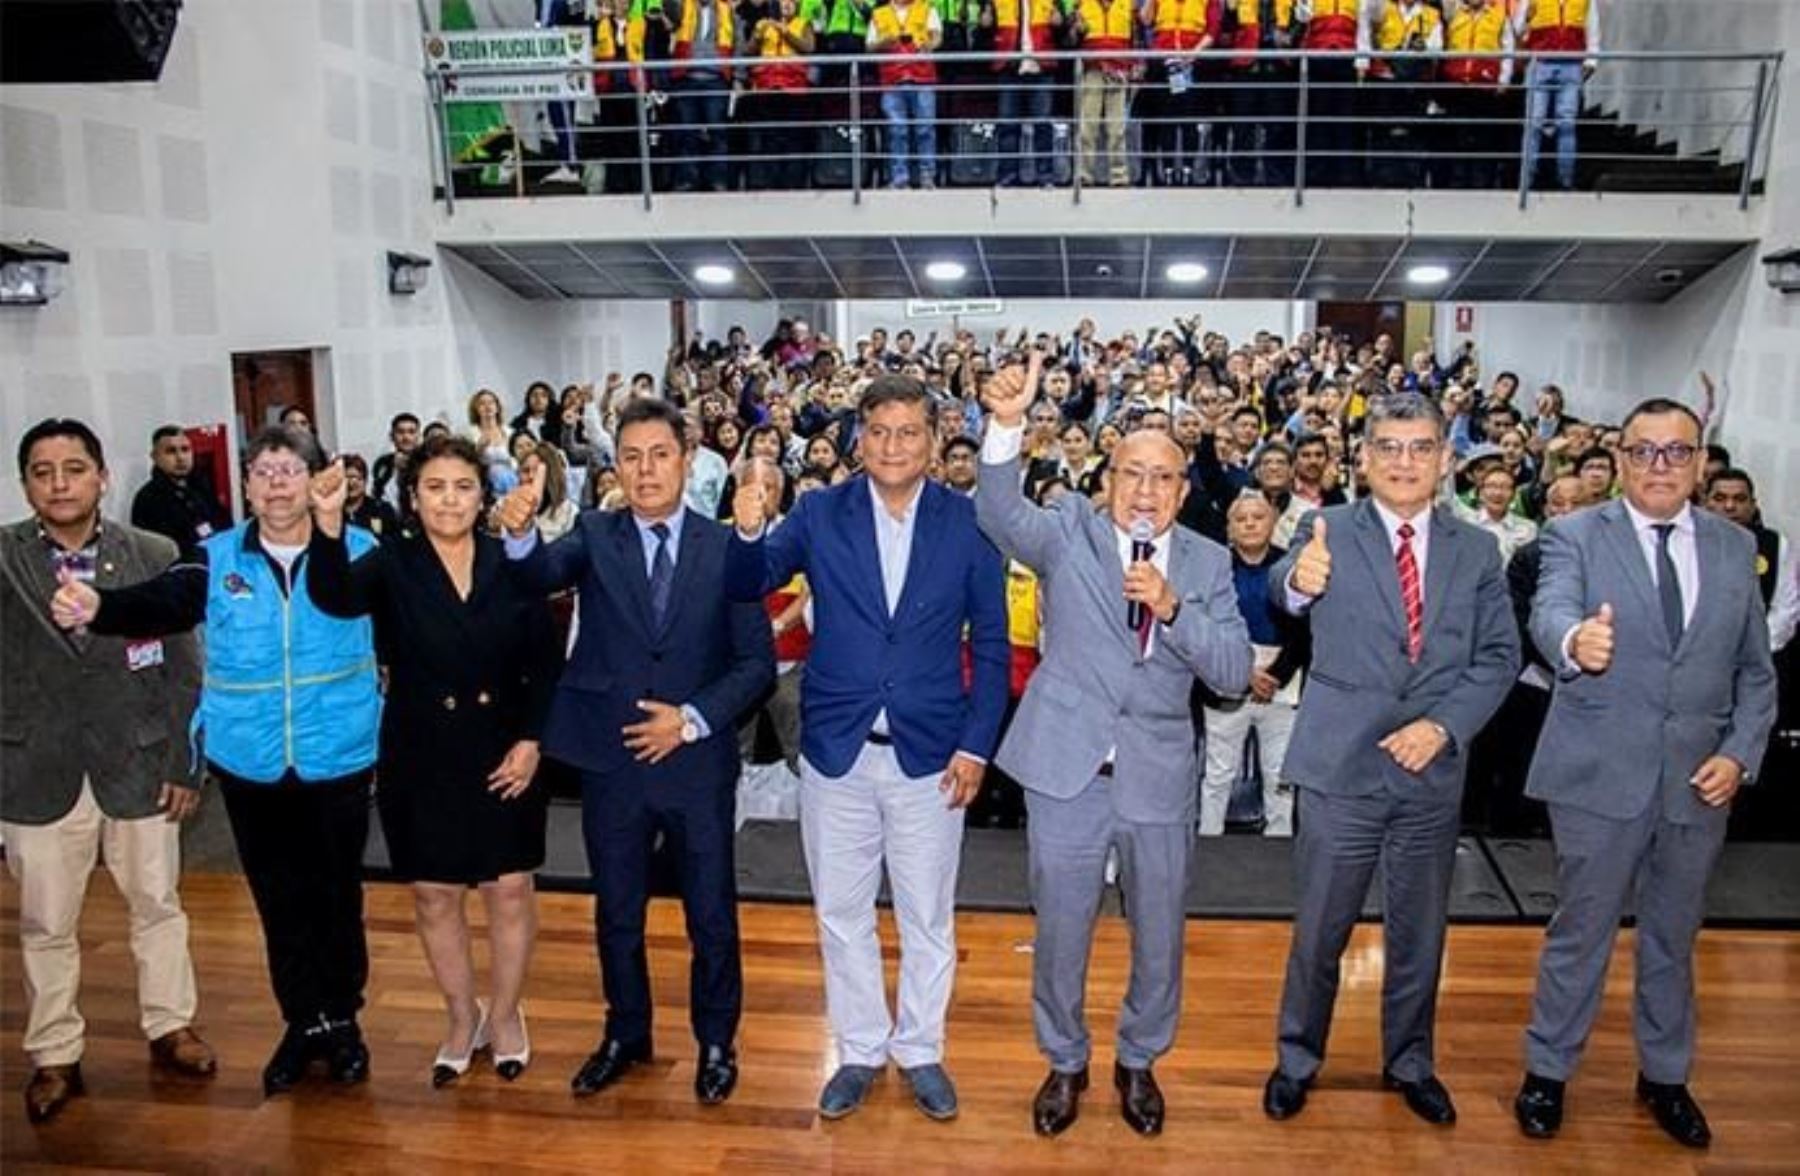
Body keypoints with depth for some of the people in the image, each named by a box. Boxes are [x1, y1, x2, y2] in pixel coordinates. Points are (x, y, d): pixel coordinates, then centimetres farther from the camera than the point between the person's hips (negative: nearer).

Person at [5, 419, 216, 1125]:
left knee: (157, 905, 15)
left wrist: (185, 764, -2)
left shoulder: (155, 557, -3)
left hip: (139, 767, 0)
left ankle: (169, 1026, 33)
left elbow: (183, 669, 0)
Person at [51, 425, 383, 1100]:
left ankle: (342, 1019, 32)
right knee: (279, 899, 14)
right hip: (250, 762, 2)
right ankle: (303, 1022, 33)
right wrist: (96, 608, -36)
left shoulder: (356, 549, -5)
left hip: (338, 758, -2)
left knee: (338, 894, 12)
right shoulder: (216, 558, -2)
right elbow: (161, 603, -18)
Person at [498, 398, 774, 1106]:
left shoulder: (725, 546, -4)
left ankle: (716, 1042, 34)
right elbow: (543, 574, -22)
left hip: (697, 762, -1)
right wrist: (520, 534, -43)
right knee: (617, 914, 18)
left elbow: (756, 661, -4)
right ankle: (625, 1035, 40)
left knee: (712, 915, 12)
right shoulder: (595, 537, -1)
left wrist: (692, 719, -15)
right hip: (611, 762, 2)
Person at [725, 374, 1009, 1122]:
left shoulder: (967, 523, -5)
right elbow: (747, 587, -12)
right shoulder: (820, 514, -4)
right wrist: (748, 533, -33)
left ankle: (920, 1050, 35)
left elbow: (991, 644, -1)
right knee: (841, 914, 15)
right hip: (835, 751, 1)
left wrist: (976, 745, -7)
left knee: (927, 917, 14)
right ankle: (860, 1050, 35)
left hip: (930, 754, -1)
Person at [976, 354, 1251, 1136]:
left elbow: (1234, 675, -6)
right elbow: (999, 515, -23)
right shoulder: (1069, 532, -3)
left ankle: (1139, 1061, 41)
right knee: (1060, 932, 12)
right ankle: (1065, 1062, 36)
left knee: (1159, 936, 16)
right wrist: (1007, 423, -39)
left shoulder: (1208, 563, 2)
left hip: (1158, 774, 2)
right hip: (1068, 767, -1)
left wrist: (1173, 607, -21)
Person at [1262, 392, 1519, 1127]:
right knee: (1319, 929, 9)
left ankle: (1409, 1063, 38)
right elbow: (1284, 588, -25)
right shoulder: (1330, 531, -5)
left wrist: (1444, 723, -13)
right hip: (1341, 765, -3)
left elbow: (1499, 656, 2)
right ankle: (1297, 1060, 30)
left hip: (1433, 768, 3)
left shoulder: (1476, 551, 5)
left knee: (1419, 930, 17)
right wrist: (1298, 582, -49)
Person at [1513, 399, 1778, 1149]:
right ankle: (1547, 1071, 27)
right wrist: (1575, 640, -48)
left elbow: (1756, 671, 10)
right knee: (1580, 933, 8)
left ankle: (1664, 1075, 38)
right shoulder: (1576, 537, -5)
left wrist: (1741, 752, -3)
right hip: (1599, 775, -3)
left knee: (1674, 938, 18)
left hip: (1698, 780, 4)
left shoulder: (1735, 548, 6)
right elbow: (1550, 612, -25)